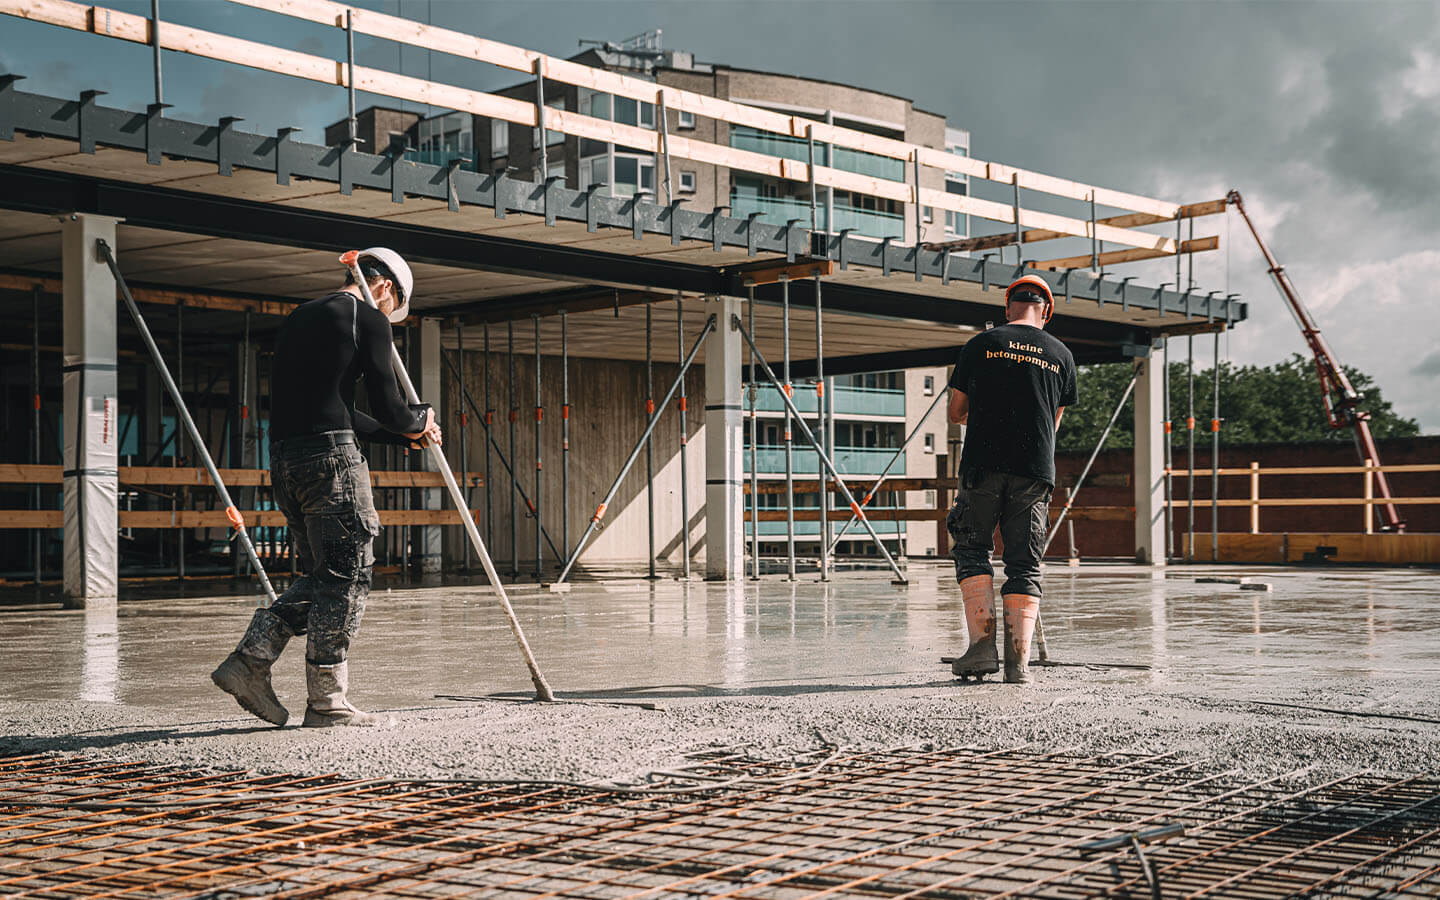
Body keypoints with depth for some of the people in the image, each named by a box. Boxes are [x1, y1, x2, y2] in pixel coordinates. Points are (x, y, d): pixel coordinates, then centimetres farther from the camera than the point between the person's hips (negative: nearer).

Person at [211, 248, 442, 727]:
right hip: (330, 456, -8)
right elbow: (387, 407, -4)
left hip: (284, 457, 8)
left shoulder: (299, 317, 25)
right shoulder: (368, 320, 0)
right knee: (346, 575, -1)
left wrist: (401, 434, 33)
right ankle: (326, 700, 1)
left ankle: (249, 662, 5)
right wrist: (420, 421, 19)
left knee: (319, 574, 15)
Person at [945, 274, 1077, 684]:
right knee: (1024, 565, 6)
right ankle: (1018, 661, 0)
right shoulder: (1061, 355, 9)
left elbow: (956, 412, 10)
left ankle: (982, 645, -4)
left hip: (983, 466, -1)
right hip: (1036, 471, 1)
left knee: (971, 550, 11)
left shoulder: (980, 345, 4)